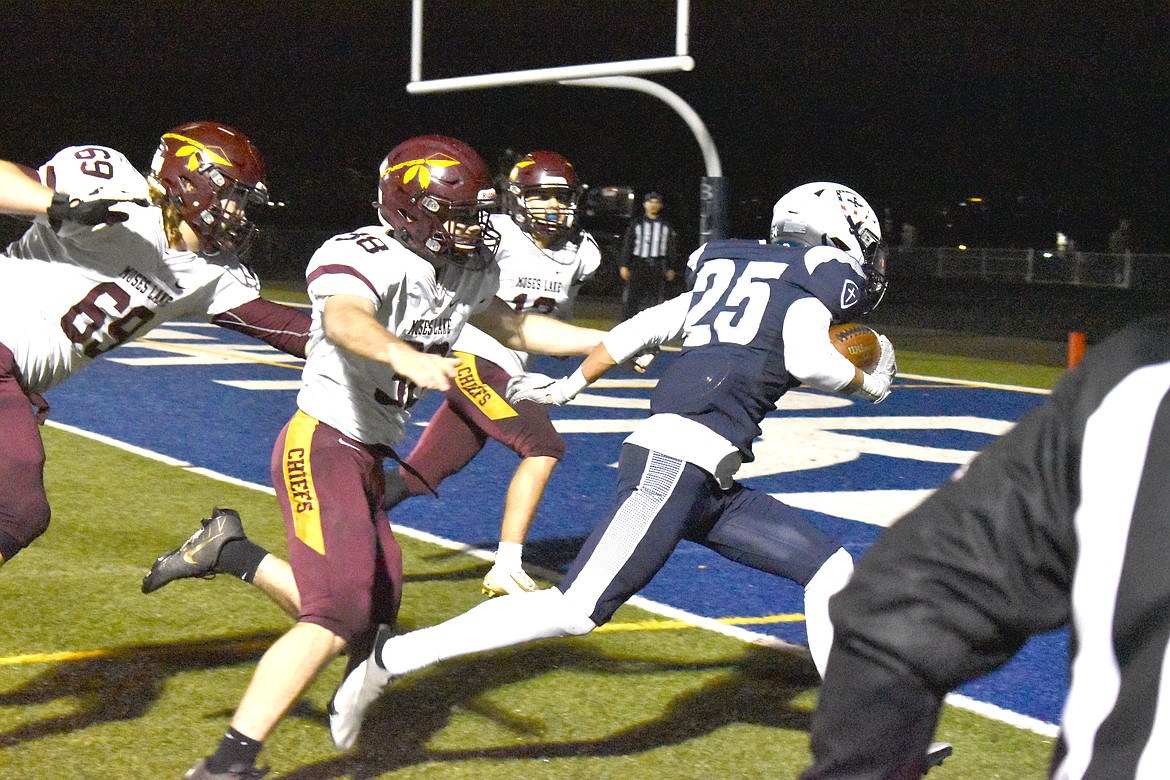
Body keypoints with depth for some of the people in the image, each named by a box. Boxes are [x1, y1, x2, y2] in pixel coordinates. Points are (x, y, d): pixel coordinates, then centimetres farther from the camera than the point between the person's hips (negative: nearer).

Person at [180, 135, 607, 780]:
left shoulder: (467, 270, 10)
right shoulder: (363, 257, -17)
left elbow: (513, 327, 27)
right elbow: (344, 320, -39)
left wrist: (612, 342, 26)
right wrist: (406, 358, -59)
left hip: (368, 457, 9)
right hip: (323, 443, -9)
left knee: (374, 612, 12)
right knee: (340, 613, -20)